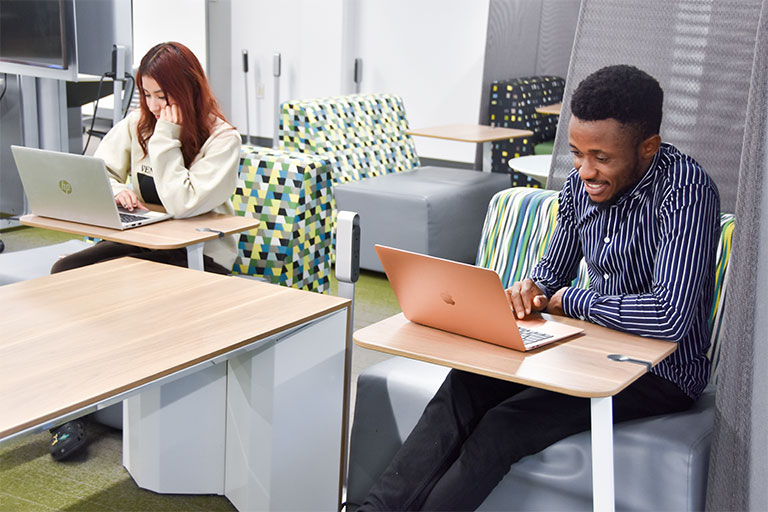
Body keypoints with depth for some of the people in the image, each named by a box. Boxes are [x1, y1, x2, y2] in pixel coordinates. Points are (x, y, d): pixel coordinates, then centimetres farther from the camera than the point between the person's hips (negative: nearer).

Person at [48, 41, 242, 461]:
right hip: (143, 239, 6)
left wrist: (166, 139, -22)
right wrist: (115, 189, -11)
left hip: (200, 255, -6)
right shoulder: (138, 124, 6)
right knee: (66, 272, -19)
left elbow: (182, 204, -25)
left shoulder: (222, 139, -13)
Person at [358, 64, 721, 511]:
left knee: (505, 425, -25)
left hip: (663, 373, -6)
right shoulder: (581, 181, 1)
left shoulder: (686, 192, -24)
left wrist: (568, 299, -19)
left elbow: (670, 317, -34)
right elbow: (554, 272, 15)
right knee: (465, 387, -16)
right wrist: (532, 290, -11)